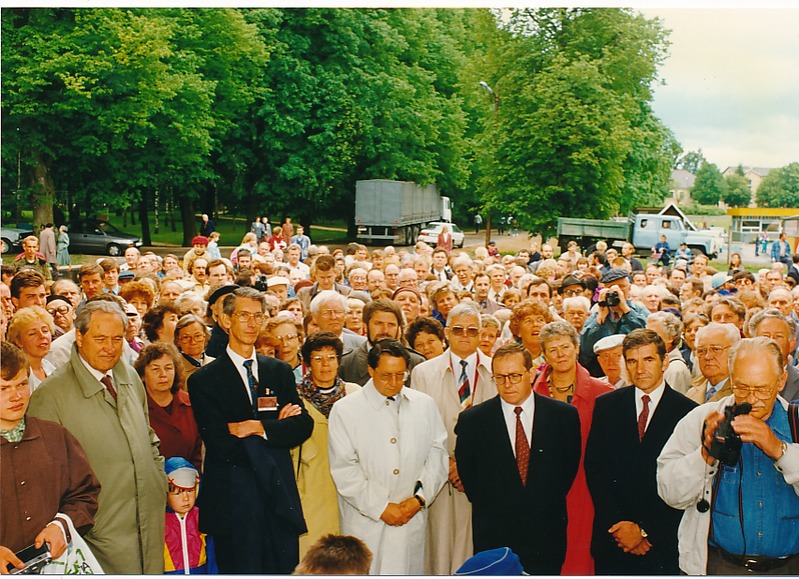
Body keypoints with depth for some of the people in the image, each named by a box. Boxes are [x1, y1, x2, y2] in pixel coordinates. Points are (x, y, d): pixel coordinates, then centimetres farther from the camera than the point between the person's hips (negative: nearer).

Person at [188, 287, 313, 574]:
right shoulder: (204, 380, -3)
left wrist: (260, 428, -14)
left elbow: (303, 425, 1)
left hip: (281, 497, 4)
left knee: (286, 569, 8)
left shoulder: (281, 371, 11)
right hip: (234, 504, -3)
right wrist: (278, 426, -8)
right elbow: (221, 445, -12)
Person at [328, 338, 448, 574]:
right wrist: (380, 508, -10)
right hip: (365, 524, -2)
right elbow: (344, 470, -6)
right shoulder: (345, 409, -3)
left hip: (413, 519, 3)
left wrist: (420, 498, -5)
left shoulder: (425, 405, 8)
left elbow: (437, 453, 8)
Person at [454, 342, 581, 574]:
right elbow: (466, 472, 7)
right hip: (493, 536, 0)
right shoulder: (472, 420, -2)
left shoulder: (564, 415, 0)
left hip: (547, 535, 1)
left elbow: (570, 466, 8)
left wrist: (548, 506, 5)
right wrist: (490, 509, 4)